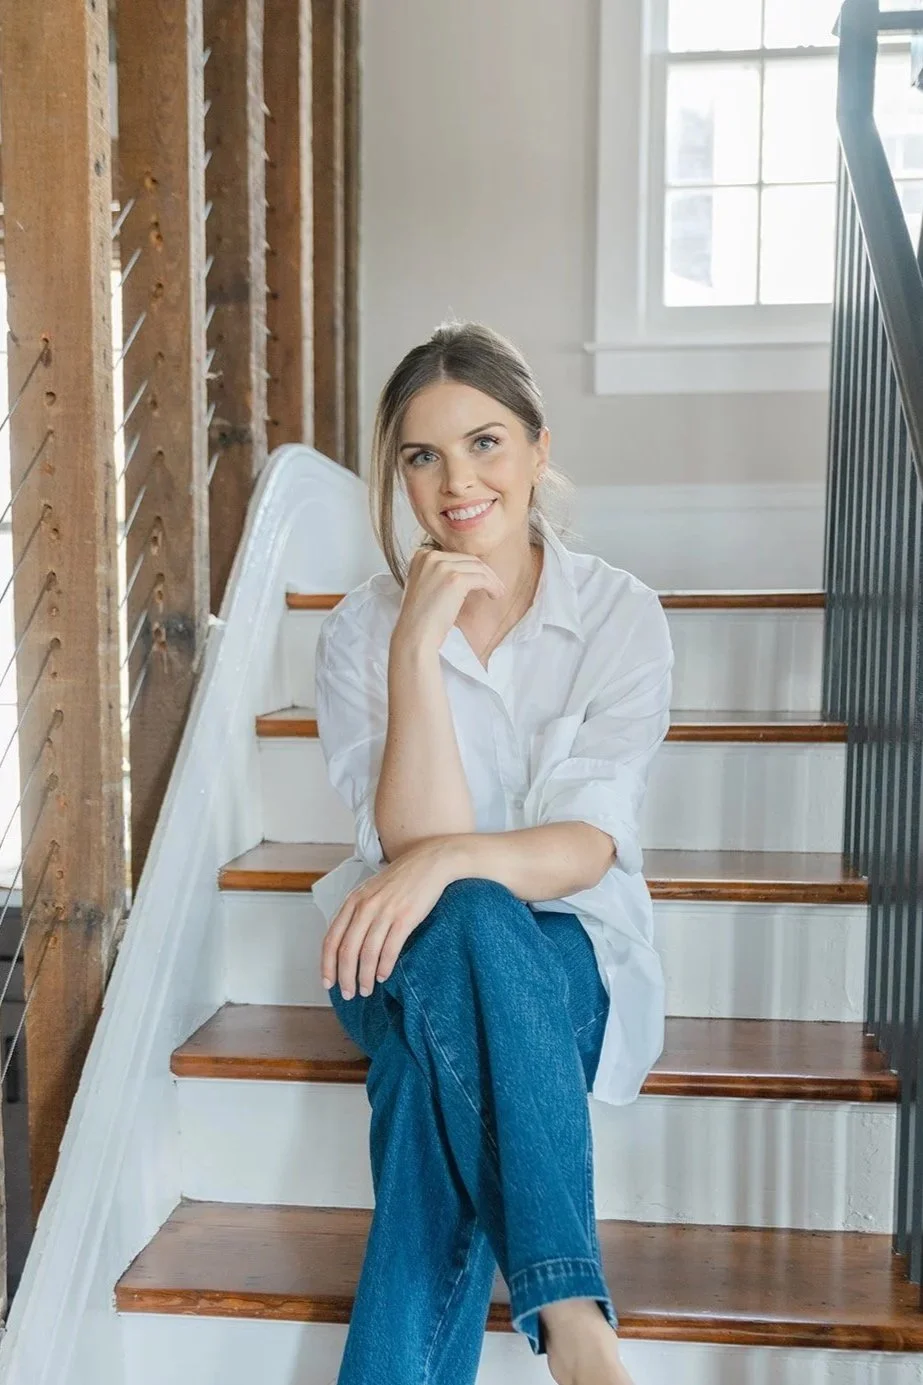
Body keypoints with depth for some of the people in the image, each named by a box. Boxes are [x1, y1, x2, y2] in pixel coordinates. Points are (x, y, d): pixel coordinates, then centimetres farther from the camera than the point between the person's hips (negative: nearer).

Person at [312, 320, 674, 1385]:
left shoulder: (620, 614, -5)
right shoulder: (362, 629, -4)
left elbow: (589, 846, -13)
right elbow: (413, 843, -16)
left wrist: (447, 862, -32)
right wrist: (418, 646, -23)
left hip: (569, 957, 0)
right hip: (405, 958, 1)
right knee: (464, 925, -35)